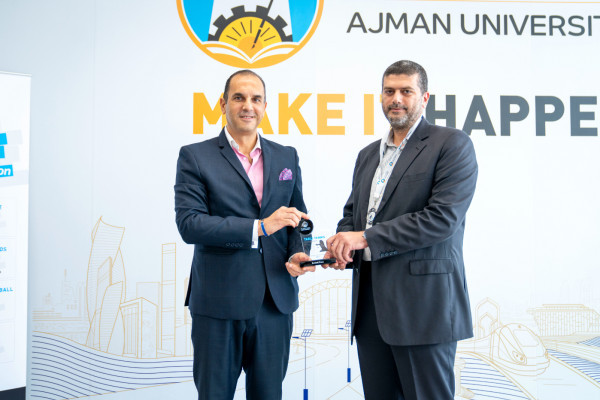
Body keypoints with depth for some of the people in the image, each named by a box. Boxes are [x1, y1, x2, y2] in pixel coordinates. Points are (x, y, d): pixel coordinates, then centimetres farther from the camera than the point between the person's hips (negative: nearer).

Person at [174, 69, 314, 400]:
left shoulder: (287, 157, 11)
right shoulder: (195, 157, -2)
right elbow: (188, 224, -12)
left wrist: (296, 255, -5)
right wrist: (259, 227, -19)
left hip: (276, 301, 3)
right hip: (218, 304, -3)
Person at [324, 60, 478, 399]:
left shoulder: (452, 145, -5)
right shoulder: (368, 154, 18)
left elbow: (443, 217, -16)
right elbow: (352, 213, 22)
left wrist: (366, 238, -16)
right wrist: (342, 246, -2)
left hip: (424, 303, -6)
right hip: (370, 305, 7)